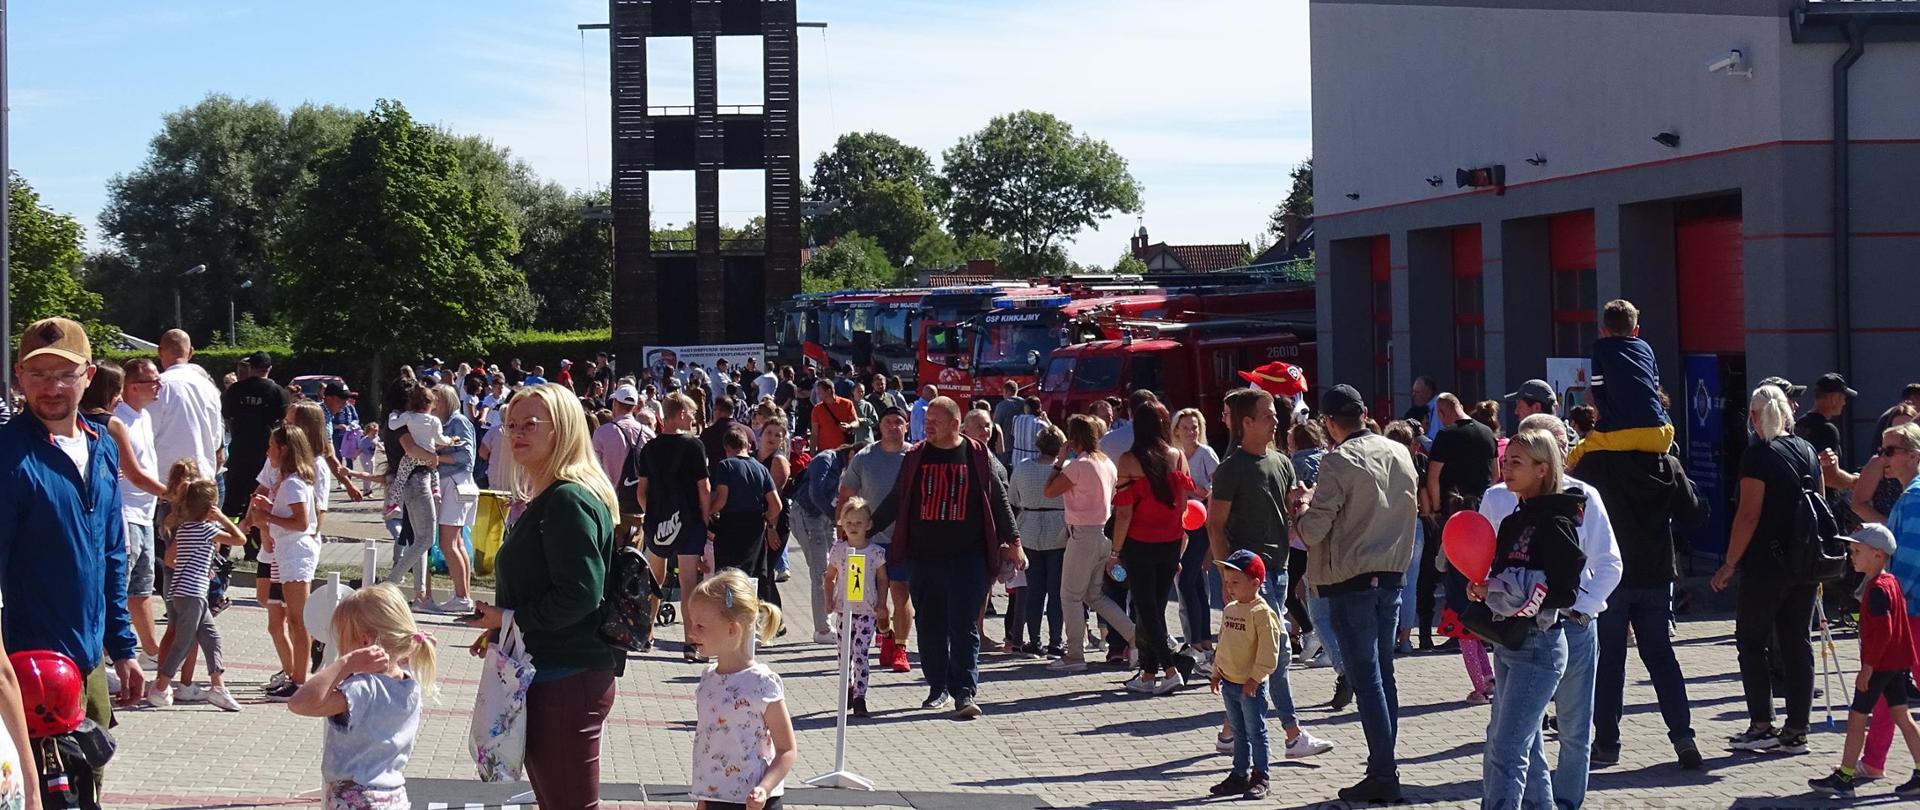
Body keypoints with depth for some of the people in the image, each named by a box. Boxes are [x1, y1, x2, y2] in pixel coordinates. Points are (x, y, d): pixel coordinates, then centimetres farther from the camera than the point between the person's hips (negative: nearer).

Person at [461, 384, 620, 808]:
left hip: (567, 681, -11)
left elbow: (579, 594, -25)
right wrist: (500, 629, 11)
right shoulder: (543, 499, 16)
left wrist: (509, 619, -15)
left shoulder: (569, 500, -17)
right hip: (547, 676, 11)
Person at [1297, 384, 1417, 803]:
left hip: (1350, 582, -6)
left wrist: (1304, 510, 2)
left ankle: (1383, 775, -4)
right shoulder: (1400, 454, 5)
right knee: (1383, 674, 13)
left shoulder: (1339, 461, -15)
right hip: (1390, 577, 6)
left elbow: (1313, 530, -17)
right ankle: (1384, 766, 18)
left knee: (1366, 677, -4)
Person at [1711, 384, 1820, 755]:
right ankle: (1797, 730, 8)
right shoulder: (1808, 451, 10)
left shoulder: (1758, 455, -12)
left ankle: (1761, 725, 1)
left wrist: (1729, 564, -12)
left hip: (1766, 563, -6)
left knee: (1751, 641, 5)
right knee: (1797, 643, 8)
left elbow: (1749, 515, -16)